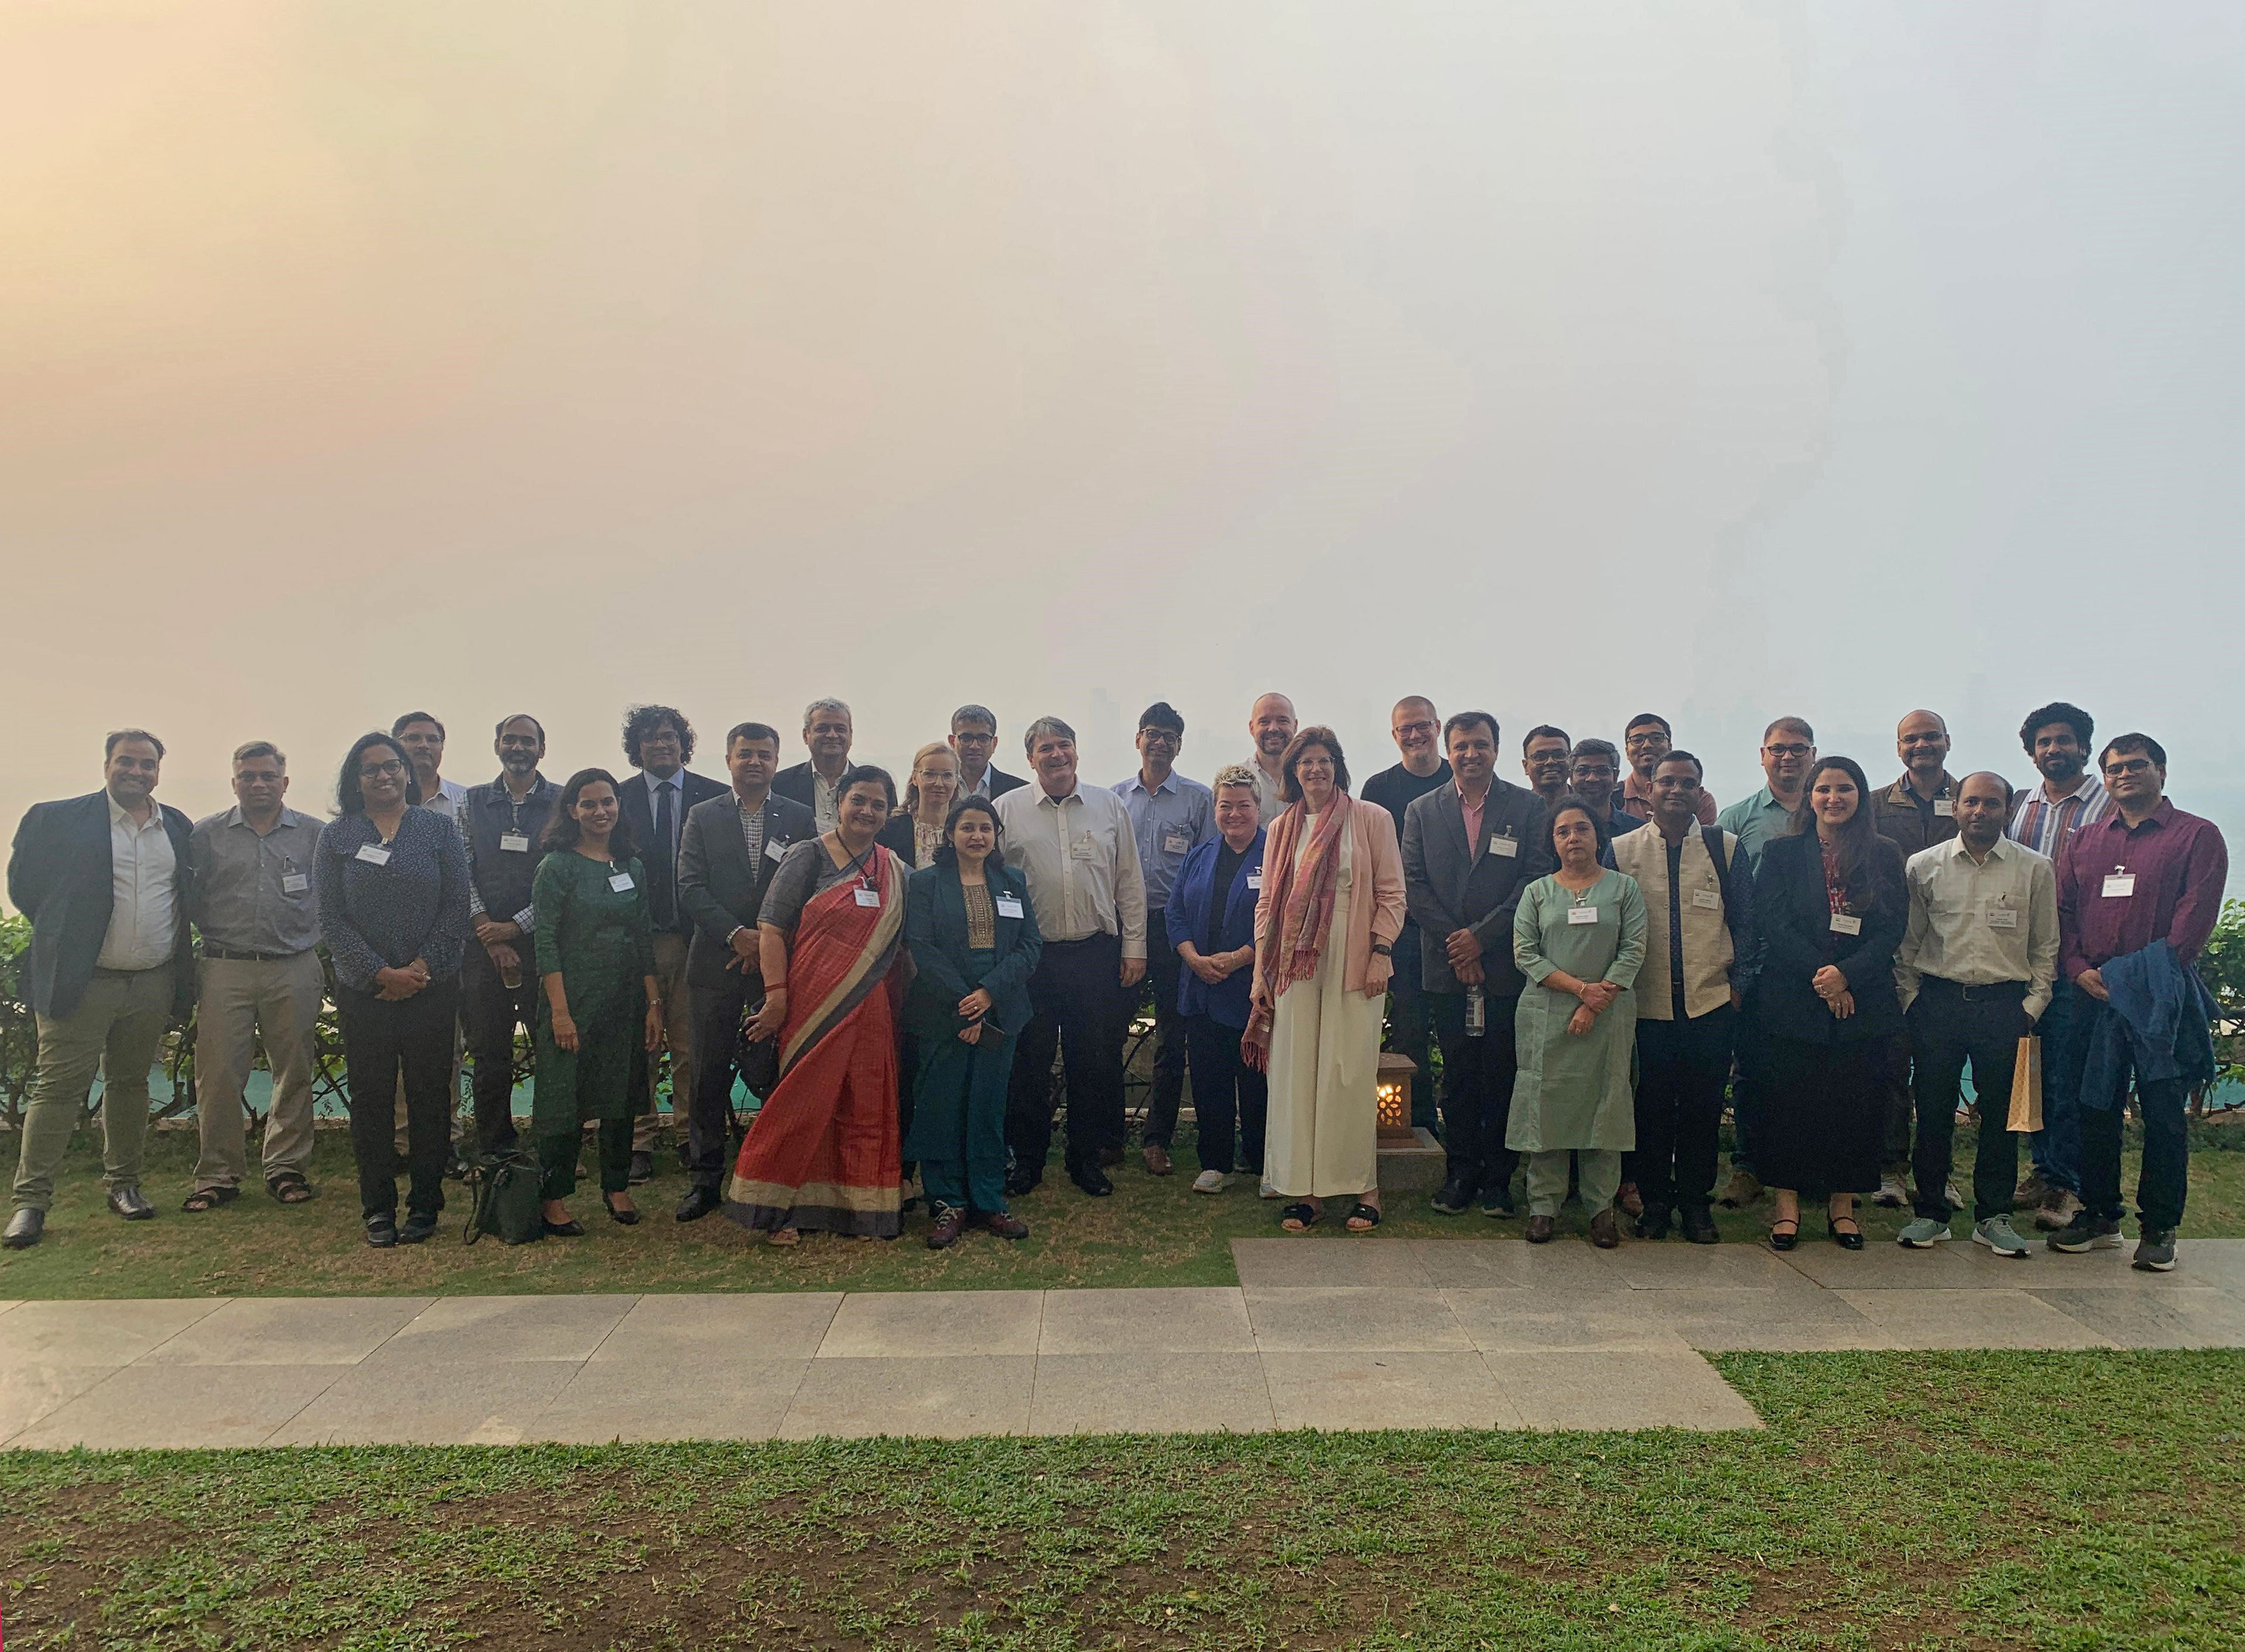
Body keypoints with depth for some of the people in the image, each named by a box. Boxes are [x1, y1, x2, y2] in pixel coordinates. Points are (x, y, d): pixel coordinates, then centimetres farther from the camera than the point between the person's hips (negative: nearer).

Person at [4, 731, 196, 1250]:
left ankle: (123, 1183, 22)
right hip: (81, 982, -4)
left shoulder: (180, 828, 9)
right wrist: (60, 934, 5)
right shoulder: (58, 819, -3)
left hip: (154, 984, 4)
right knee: (58, 1087, -3)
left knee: (131, 1084, 12)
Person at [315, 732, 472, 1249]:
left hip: (432, 988, 0)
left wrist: (420, 968, -9)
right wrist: (381, 973, -9)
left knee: (429, 1098, 3)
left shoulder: (439, 829, 5)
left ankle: (424, 1205, 14)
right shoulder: (336, 836, 6)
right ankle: (378, 1210, 14)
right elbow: (330, 918, 1)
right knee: (370, 1099, 4)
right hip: (363, 991, 1)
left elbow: (457, 908, 0)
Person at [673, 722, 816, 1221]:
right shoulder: (703, 817, 9)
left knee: (777, 1075, -1)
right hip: (717, 964, 1)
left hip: (780, 964, -1)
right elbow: (691, 889, 0)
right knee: (710, 1076, 4)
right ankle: (705, 1180, 13)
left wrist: (772, 942, -7)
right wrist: (737, 934, -11)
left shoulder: (799, 819, 8)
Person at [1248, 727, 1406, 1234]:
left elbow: (1391, 894, 2)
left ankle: (1362, 1187, 9)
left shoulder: (1372, 819, 4)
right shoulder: (1282, 829, 14)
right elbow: (1267, 902, 14)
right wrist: (1262, 974, 8)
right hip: (1296, 963, 3)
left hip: (1353, 960, -3)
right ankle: (1305, 1189, 8)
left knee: (1352, 1072, -2)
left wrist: (1380, 953, -8)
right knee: (1295, 1073, 1)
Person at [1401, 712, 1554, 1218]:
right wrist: (1453, 943, -8)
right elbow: (1414, 884, 3)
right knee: (1457, 1075, 7)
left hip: (1505, 963, -1)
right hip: (1447, 966, 1)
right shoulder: (1422, 811, 9)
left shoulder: (1528, 807, 3)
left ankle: (1498, 1177, 13)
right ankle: (1460, 1171, 17)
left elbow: (1537, 879, -4)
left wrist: (1481, 936, -10)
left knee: (1502, 1075, 3)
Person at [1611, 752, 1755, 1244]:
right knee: (1653, 1104, 5)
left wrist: (1739, 983, 2)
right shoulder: (1623, 851, 4)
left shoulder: (1725, 848, 6)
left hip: (1711, 1000, 1)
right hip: (1647, 1003, 0)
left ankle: (1696, 1200, 20)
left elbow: (1745, 922, 8)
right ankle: (1653, 1199, 18)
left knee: (1703, 1105, 6)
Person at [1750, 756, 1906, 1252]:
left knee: (1855, 1100, 4)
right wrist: (1819, 975, -15)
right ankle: (1788, 1203, 10)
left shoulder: (1885, 856, 8)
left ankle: (1842, 1204, 16)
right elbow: (1774, 924, -4)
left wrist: (1846, 974, -14)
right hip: (1793, 1001, -1)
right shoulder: (1781, 853, 5)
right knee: (1789, 1102, 0)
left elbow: (1892, 929, 0)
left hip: (1864, 1002, 1)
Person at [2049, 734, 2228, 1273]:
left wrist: (2147, 976, -14)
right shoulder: (2085, 841, 16)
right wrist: (2079, 969, -4)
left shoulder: (2197, 836, 2)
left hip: (2161, 997, -4)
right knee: (2096, 1108, 9)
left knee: (2163, 1115, 0)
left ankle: (2159, 1228, 8)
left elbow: (2196, 916, -7)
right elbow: (2062, 910, 11)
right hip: (2095, 994, 4)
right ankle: (2099, 1216, 20)